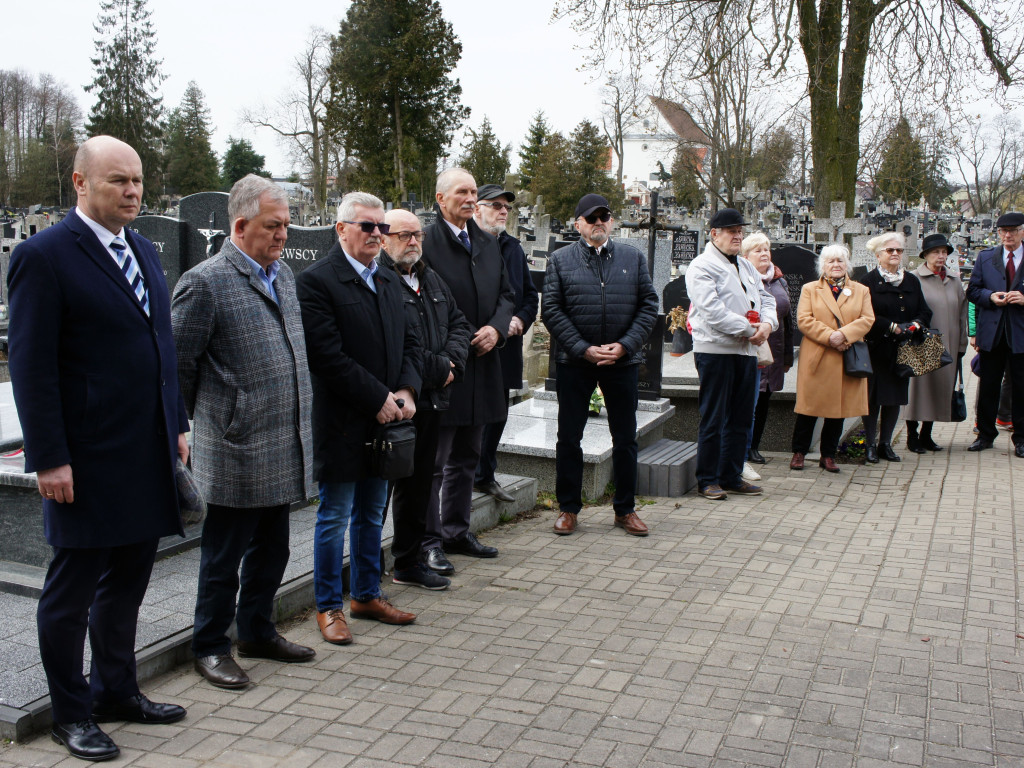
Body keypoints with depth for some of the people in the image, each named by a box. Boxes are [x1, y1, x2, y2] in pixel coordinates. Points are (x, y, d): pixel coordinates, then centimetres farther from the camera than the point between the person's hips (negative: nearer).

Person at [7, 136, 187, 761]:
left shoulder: (145, 252, 12)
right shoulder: (45, 255, -11)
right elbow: (32, 366, -14)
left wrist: (178, 424, 14)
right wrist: (49, 458, -16)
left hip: (148, 454, 7)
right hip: (88, 460, -7)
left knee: (127, 582, 18)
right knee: (72, 591, 7)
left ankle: (117, 690, 35)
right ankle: (72, 713, 23)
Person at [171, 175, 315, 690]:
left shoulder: (283, 275, 12)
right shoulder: (205, 282, -14)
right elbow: (177, 364, -10)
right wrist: (205, 420, -1)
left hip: (283, 450, 8)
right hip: (235, 453, -7)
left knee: (270, 552, 19)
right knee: (223, 556, 6)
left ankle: (257, 632, 35)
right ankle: (210, 647, 22)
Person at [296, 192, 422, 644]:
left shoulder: (389, 282, 13)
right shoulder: (316, 281, -12)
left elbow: (409, 341, 13)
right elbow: (328, 356, -19)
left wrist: (405, 390, -4)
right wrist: (379, 398, -17)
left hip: (383, 421, 7)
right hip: (342, 424, -7)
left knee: (371, 516, 17)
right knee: (334, 518, 4)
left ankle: (367, 595, 31)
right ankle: (328, 607, 18)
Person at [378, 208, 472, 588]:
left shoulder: (431, 279, 17)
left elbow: (459, 324, 18)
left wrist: (452, 362, -3)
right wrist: (438, 369, -13)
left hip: (429, 400, 9)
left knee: (418, 485, 16)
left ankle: (410, 563, 29)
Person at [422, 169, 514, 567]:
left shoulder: (488, 243, 14)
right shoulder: (425, 242, -10)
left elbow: (506, 294, 15)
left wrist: (496, 329, -4)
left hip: (481, 364, 8)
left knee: (466, 459, 17)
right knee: (433, 462, 0)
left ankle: (457, 531, 29)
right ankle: (428, 541, 10)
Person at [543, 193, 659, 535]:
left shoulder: (633, 257, 7)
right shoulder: (560, 260, 3)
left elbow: (649, 305, 3)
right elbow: (552, 310, -3)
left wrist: (624, 345, -9)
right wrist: (584, 349, -12)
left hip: (623, 361, 1)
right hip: (575, 362, -1)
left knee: (625, 439, 8)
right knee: (569, 438, 5)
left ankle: (625, 509, 21)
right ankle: (568, 508, 19)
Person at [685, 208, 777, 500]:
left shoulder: (746, 267, 20)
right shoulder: (702, 267, -6)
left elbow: (765, 298, 19)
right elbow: (713, 311, -16)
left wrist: (768, 323, -3)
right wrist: (749, 329, -14)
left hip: (746, 350, 8)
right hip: (715, 349, -8)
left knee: (741, 418, 11)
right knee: (713, 419, -3)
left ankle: (731, 477, 21)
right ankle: (708, 480, 6)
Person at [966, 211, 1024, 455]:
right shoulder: (985, 258, 9)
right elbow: (972, 291, 8)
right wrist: (990, 296, -11)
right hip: (992, 333, 2)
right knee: (988, 386, 8)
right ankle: (985, 434, 19)